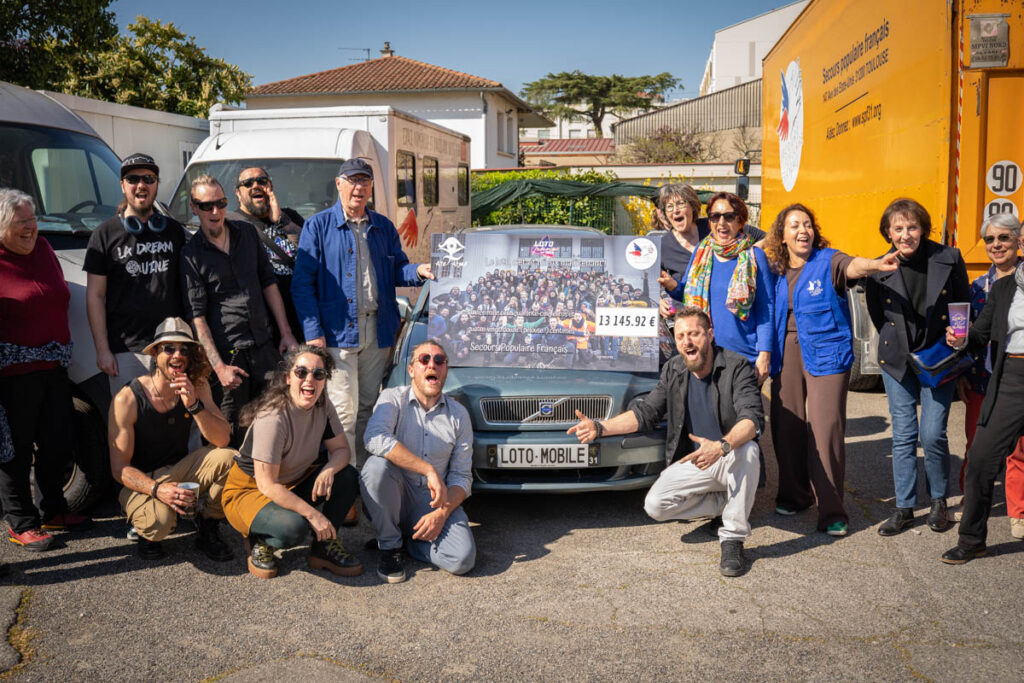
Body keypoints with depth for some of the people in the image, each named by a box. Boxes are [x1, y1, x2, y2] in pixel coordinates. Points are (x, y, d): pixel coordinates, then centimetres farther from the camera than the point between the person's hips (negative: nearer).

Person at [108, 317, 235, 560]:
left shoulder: (197, 387, -6)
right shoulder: (128, 399, -18)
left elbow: (223, 440, -14)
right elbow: (119, 468, -15)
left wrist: (194, 404, -29)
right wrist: (158, 489, -33)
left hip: (180, 472, 4)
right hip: (142, 481, -4)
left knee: (229, 458, -24)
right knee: (159, 521, -36)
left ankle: (207, 528, -1)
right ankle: (144, 528, 4)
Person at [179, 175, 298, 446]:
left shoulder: (247, 233, 9)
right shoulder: (191, 254, -4)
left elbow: (268, 282, 14)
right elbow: (196, 314, -7)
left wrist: (286, 333, 9)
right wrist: (218, 366, -14)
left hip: (265, 347, 4)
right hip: (227, 353, -4)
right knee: (234, 437, 1)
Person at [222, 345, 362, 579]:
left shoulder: (323, 407, -8)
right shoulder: (272, 419, -30)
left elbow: (341, 449, -1)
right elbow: (267, 485, -29)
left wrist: (329, 470, -25)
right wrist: (313, 514, -28)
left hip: (292, 485, 7)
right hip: (247, 491, -7)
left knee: (347, 476, -14)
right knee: (293, 527, -35)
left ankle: (324, 546, 1)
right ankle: (258, 540, 0)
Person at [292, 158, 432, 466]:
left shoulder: (384, 227, 15)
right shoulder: (318, 226, 1)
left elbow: (396, 271, 18)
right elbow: (302, 284, -3)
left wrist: (418, 271, -6)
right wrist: (313, 333, -12)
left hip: (377, 332, 5)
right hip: (337, 332, -4)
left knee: (368, 408, 12)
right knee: (344, 412, -6)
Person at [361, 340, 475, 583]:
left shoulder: (459, 415, 4)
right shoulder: (393, 398, -4)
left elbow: (462, 476, 3)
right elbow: (374, 438, -26)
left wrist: (442, 513, -16)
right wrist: (429, 470, -29)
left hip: (435, 502, 2)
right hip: (396, 499, -1)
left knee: (463, 559, -24)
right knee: (376, 465, -33)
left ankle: (411, 538, 8)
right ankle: (389, 545, -10)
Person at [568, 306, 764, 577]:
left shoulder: (737, 367, -13)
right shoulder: (674, 371, 4)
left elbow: (753, 418, -26)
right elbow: (645, 413, 5)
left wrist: (721, 447, -45)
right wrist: (599, 427, -9)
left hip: (732, 461, -4)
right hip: (692, 463, 4)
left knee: (748, 451, -39)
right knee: (655, 505, -18)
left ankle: (733, 539, -23)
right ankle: (726, 503, 7)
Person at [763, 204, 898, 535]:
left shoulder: (827, 261, -3)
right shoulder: (777, 271, 10)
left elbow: (851, 266, -24)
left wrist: (875, 264, -45)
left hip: (825, 353, -4)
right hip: (786, 352, 4)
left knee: (826, 428, -9)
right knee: (786, 424, 6)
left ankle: (831, 511, 0)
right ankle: (795, 495, 26)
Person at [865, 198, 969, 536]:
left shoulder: (949, 259, -6)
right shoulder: (879, 270, -5)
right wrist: (897, 345, 6)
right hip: (898, 361, 1)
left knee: (932, 435, -5)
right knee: (903, 436, 4)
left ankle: (938, 502, 19)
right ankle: (904, 508, 16)